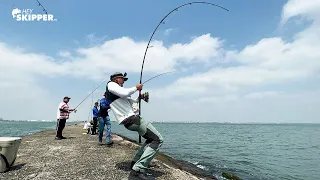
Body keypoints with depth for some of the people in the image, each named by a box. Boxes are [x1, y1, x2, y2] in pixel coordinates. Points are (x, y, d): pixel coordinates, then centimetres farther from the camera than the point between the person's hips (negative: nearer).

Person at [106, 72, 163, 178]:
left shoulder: (115, 88, 27)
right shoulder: (111, 84, -1)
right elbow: (125, 93, -19)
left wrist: (138, 99, 17)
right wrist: (136, 88, -3)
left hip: (130, 121, 10)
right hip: (132, 119, -10)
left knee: (151, 139, 21)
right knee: (158, 139, -12)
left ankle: (136, 162, 20)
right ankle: (139, 168, -16)